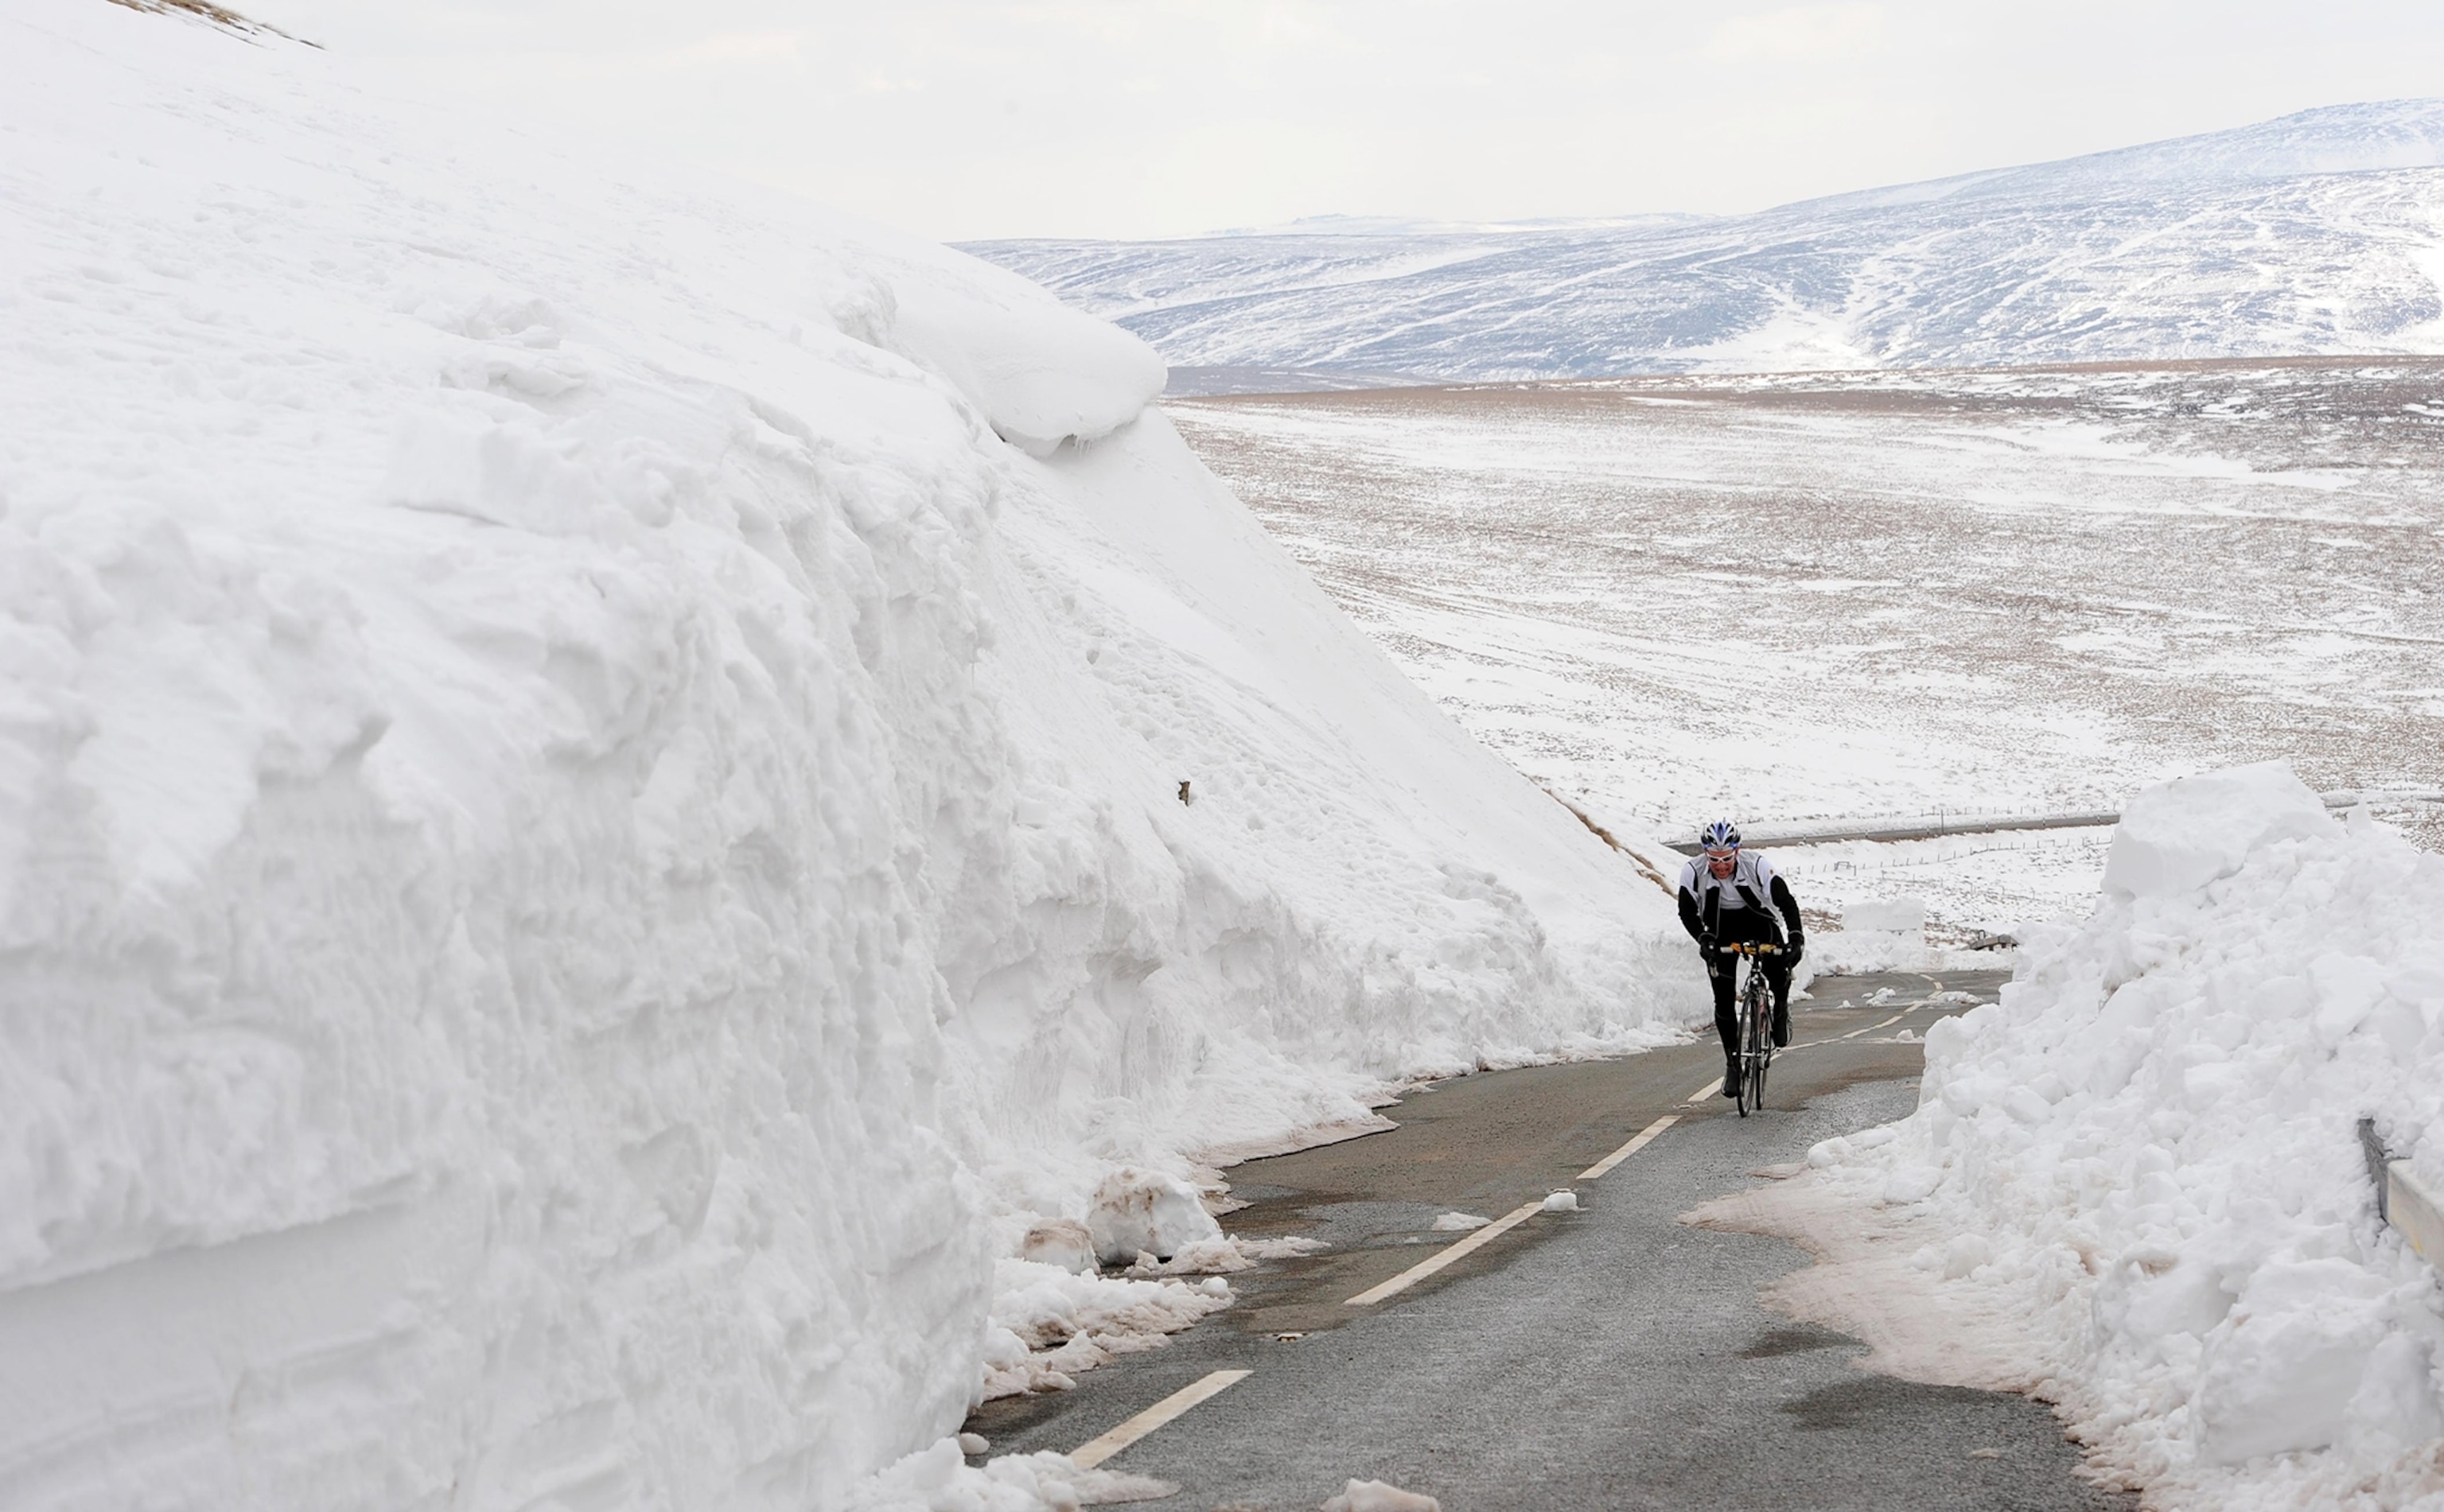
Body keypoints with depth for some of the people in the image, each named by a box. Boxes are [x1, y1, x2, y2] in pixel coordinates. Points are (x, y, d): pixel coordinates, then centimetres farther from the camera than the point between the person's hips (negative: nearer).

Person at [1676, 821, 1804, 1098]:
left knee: (1782, 964, -26)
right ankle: (1733, 1062, 8)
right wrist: (1703, 938, -42)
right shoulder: (1694, 871, -24)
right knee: (1723, 999, -6)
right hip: (1720, 930, 1)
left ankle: (1780, 1010, 7)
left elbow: (1786, 901, -28)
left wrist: (1796, 935, -43)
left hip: (1756, 921, -1)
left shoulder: (1757, 865, -27)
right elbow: (1687, 911, -24)